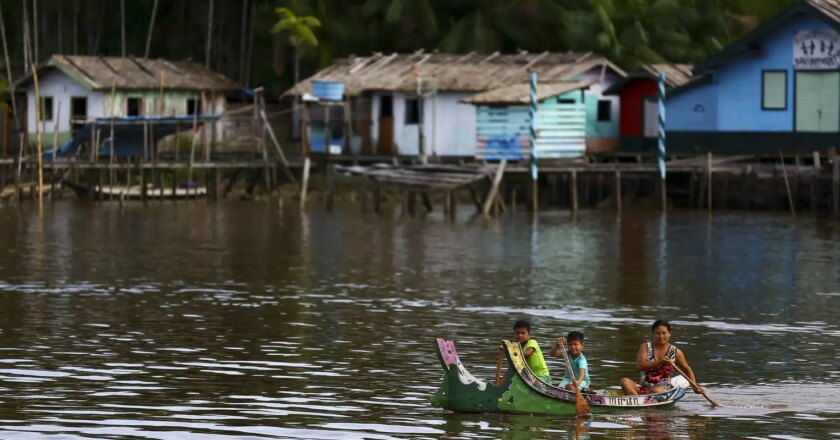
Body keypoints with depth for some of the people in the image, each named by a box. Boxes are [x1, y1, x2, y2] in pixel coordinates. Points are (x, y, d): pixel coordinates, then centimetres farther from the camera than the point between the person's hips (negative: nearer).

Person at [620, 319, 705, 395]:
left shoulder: (676, 352, 6)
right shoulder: (646, 347, 5)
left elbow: (687, 370, 19)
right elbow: (639, 366, -11)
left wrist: (694, 386, 4)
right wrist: (659, 363, -24)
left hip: (664, 390, -2)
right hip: (643, 388, 2)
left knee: (656, 390, -39)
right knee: (625, 382, -28)